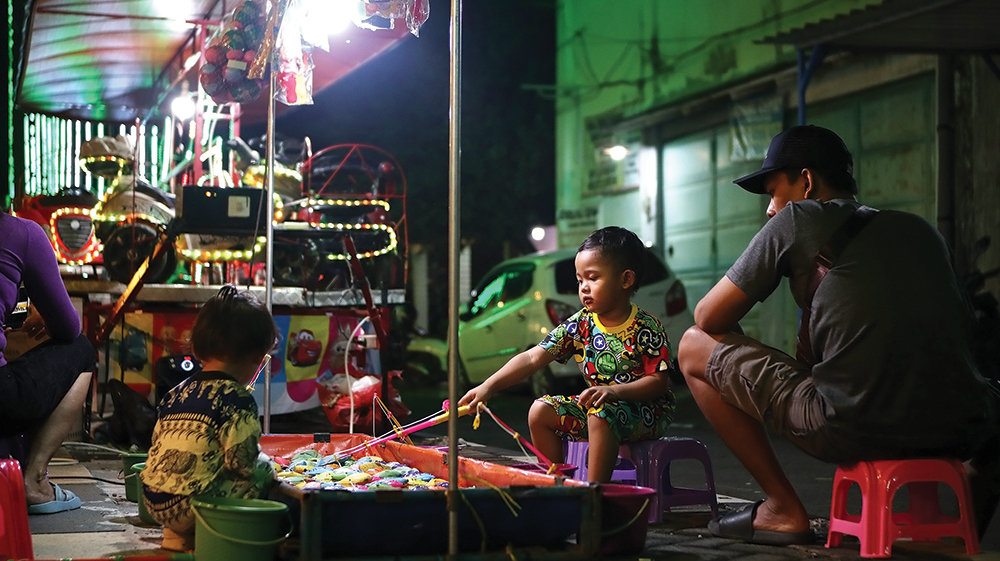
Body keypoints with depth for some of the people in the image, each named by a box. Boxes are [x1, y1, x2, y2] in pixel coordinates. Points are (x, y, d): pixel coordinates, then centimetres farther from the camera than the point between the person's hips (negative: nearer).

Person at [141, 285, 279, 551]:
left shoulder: (176, 394, 14)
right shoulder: (236, 399, -10)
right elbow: (241, 464, -14)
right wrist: (265, 465, 8)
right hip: (194, 505, -8)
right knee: (262, 471, 0)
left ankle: (178, 537, 17)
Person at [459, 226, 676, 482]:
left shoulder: (647, 329, -14)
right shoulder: (579, 325, -1)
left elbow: (659, 381, -17)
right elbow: (532, 358, -7)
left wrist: (614, 391, -32)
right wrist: (488, 387, -18)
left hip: (646, 409, -6)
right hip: (597, 405, 7)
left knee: (601, 413, -36)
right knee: (540, 412, -7)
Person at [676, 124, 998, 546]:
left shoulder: (796, 221, 7)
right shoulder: (919, 229, 22)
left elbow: (708, 318, 10)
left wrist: (743, 355, 33)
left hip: (853, 430, -6)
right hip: (958, 433, 6)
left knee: (694, 348, 14)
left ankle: (783, 509, 12)